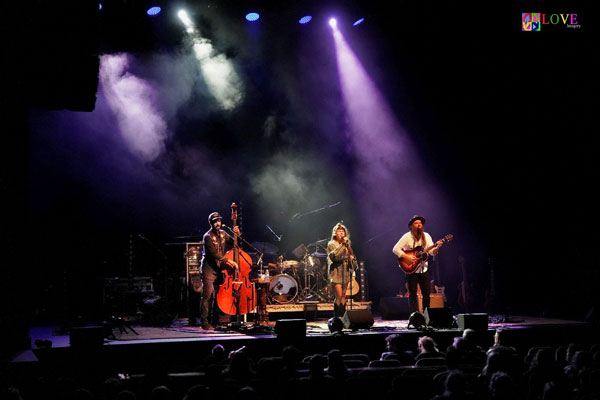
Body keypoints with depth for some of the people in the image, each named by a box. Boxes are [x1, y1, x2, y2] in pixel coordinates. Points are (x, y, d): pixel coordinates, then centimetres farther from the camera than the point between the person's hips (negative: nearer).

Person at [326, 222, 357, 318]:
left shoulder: (347, 244, 16)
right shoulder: (331, 244, -2)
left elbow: (353, 258, 22)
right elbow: (334, 255, -20)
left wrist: (352, 258, -1)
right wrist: (342, 244, -23)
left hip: (345, 273, 6)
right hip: (336, 273, -6)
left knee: (343, 296, 6)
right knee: (339, 296, -13)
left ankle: (343, 316, 10)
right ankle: (336, 317, -7)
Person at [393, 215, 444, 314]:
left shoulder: (426, 236, 6)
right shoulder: (407, 237, -7)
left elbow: (432, 252, 4)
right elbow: (395, 249, -11)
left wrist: (437, 247, -17)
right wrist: (406, 257, -21)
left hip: (423, 268, 4)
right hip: (411, 269, -4)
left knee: (427, 293, 3)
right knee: (413, 294, -3)